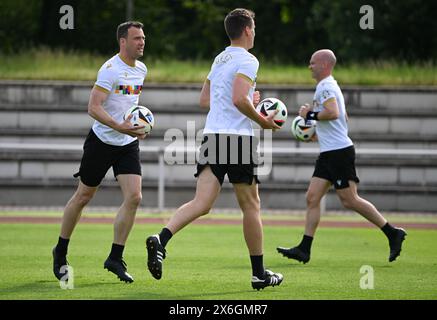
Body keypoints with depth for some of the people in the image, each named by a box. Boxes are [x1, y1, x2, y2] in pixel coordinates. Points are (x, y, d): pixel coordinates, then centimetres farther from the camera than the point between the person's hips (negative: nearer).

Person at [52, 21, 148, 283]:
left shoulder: (142, 70, 6)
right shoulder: (111, 70, -18)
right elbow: (94, 107, -25)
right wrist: (119, 127, -36)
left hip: (128, 144, 6)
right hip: (102, 141, -5)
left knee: (134, 197, -10)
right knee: (83, 197, 7)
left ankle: (115, 258, -1)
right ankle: (61, 252, 25)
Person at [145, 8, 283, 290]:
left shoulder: (219, 59, 19)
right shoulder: (247, 60, -7)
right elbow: (239, 100, -20)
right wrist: (262, 121, -6)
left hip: (211, 136, 6)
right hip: (237, 138, -6)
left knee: (202, 203, -4)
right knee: (251, 206, 6)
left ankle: (160, 241, -29)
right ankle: (259, 274, 13)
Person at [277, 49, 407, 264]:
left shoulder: (325, 87, -12)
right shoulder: (328, 86, 21)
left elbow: (333, 113, -29)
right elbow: (343, 116, 31)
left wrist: (311, 114, -16)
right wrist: (318, 131, 26)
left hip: (339, 152, -11)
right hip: (329, 153, 11)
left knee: (349, 200, -8)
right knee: (312, 198, 3)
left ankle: (393, 234, 0)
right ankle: (304, 249, -1)